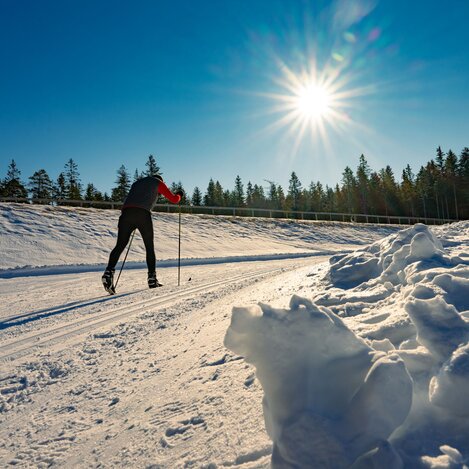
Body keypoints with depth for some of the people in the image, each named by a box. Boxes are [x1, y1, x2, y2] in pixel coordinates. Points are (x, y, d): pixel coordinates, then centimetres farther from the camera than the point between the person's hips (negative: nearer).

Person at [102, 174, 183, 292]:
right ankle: (152, 279, 7)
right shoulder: (158, 183, 21)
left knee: (120, 245, 4)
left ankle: (109, 271, -16)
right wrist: (179, 194, 40)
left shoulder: (137, 183, 36)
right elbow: (174, 199, 19)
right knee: (149, 247, 9)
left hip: (126, 213, 4)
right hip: (143, 215, -3)